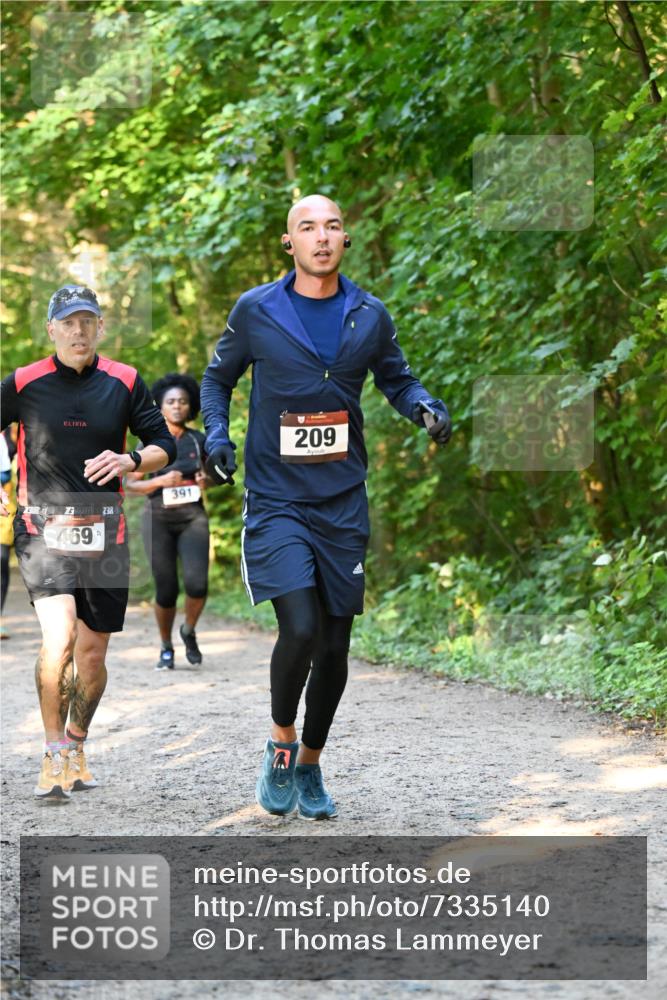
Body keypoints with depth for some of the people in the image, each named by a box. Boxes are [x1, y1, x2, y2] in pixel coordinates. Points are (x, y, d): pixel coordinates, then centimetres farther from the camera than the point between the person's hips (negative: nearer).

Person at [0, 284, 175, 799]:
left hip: (104, 533, 3)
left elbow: (165, 445, 8)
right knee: (59, 636, -22)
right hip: (42, 529, -3)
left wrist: (131, 460, -12)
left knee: (92, 654, 8)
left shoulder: (124, 382, 3)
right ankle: (53, 753, -7)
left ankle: (76, 745, 33)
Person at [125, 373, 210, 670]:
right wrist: (160, 481, -15)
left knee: (197, 583, -18)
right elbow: (130, 484, 1)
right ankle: (166, 649, 21)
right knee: (166, 589, -2)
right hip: (159, 517, -1)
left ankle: (189, 631, 13)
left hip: (192, 516, 1)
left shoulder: (199, 440, 6)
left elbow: (208, 474, 21)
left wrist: (206, 482, -3)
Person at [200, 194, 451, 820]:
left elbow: (396, 381, 18)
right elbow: (218, 378, 13)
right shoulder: (256, 311, -1)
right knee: (300, 628, -19)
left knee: (335, 645, 7)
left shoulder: (370, 316, 5)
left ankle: (309, 765, 27)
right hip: (275, 502, -3)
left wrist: (425, 408, -4)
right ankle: (280, 744, 7)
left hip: (342, 503, 3)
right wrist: (216, 435, -5)